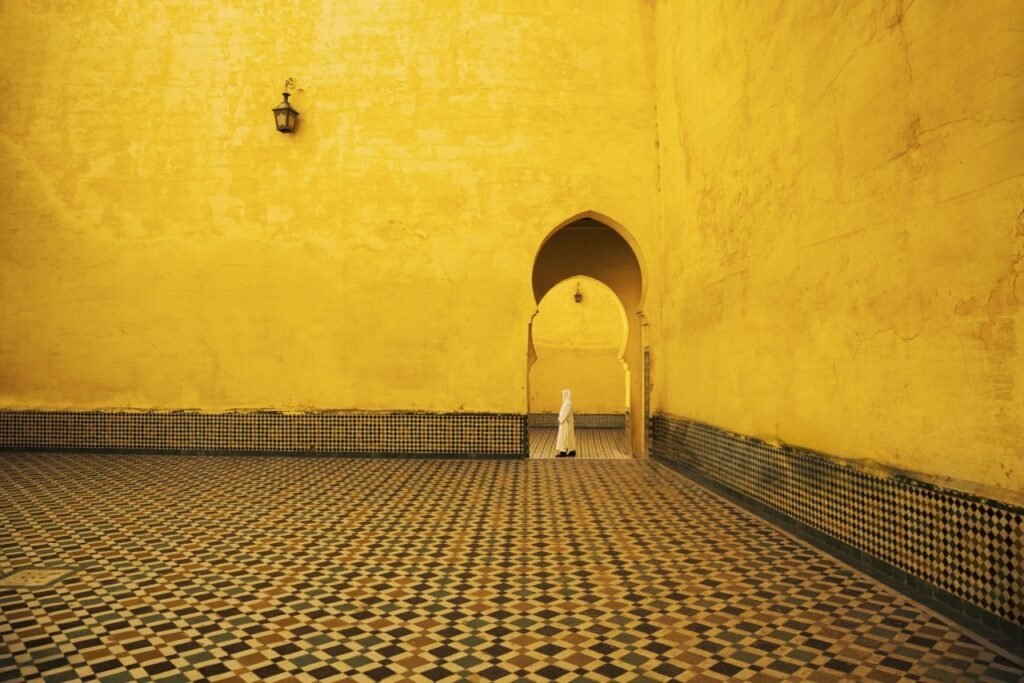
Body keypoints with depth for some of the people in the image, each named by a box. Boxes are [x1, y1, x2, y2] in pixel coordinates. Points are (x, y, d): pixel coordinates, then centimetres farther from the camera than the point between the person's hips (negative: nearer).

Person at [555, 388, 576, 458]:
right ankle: (572, 452, 13)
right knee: (569, 437, 11)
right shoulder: (567, 402, 12)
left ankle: (563, 452, -3)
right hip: (565, 422, 10)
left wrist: (560, 420, -17)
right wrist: (560, 419, 11)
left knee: (564, 437, -6)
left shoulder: (567, 403, -19)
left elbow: (566, 413, -22)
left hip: (566, 423, -10)